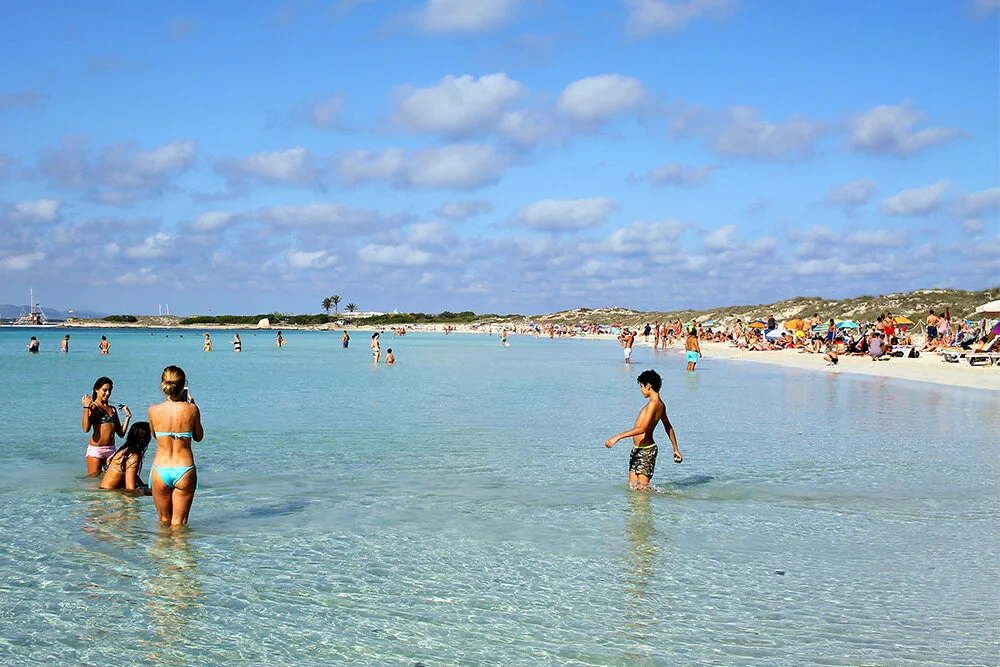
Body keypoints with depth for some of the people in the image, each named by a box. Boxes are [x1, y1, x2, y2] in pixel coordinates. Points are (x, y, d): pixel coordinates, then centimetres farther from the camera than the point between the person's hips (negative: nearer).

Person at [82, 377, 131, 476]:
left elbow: (121, 433, 14)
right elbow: (86, 428, -21)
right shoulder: (93, 407, -3)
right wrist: (86, 407, -21)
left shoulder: (112, 409, 16)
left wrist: (128, 416, 9)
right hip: (96, 449, -6)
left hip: (111, 449, 6)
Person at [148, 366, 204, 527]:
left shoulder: (154, 410, -6)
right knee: (179, 522, 10)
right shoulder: (191, 410, -9)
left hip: (160, 470, 1)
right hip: (185, 470, -1)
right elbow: (198, 437, 7)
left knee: (163, 520, 20)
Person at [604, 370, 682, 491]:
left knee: (642, 488, -10)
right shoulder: (660, 404, 13)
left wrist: (618, 436, -27)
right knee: (632, 486, 9)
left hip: (645, 451, -10)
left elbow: (642, 428, -27)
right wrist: (676, 449, 32)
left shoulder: (653, 404, -18)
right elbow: (669, 428, 23)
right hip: (637, 449, 10)